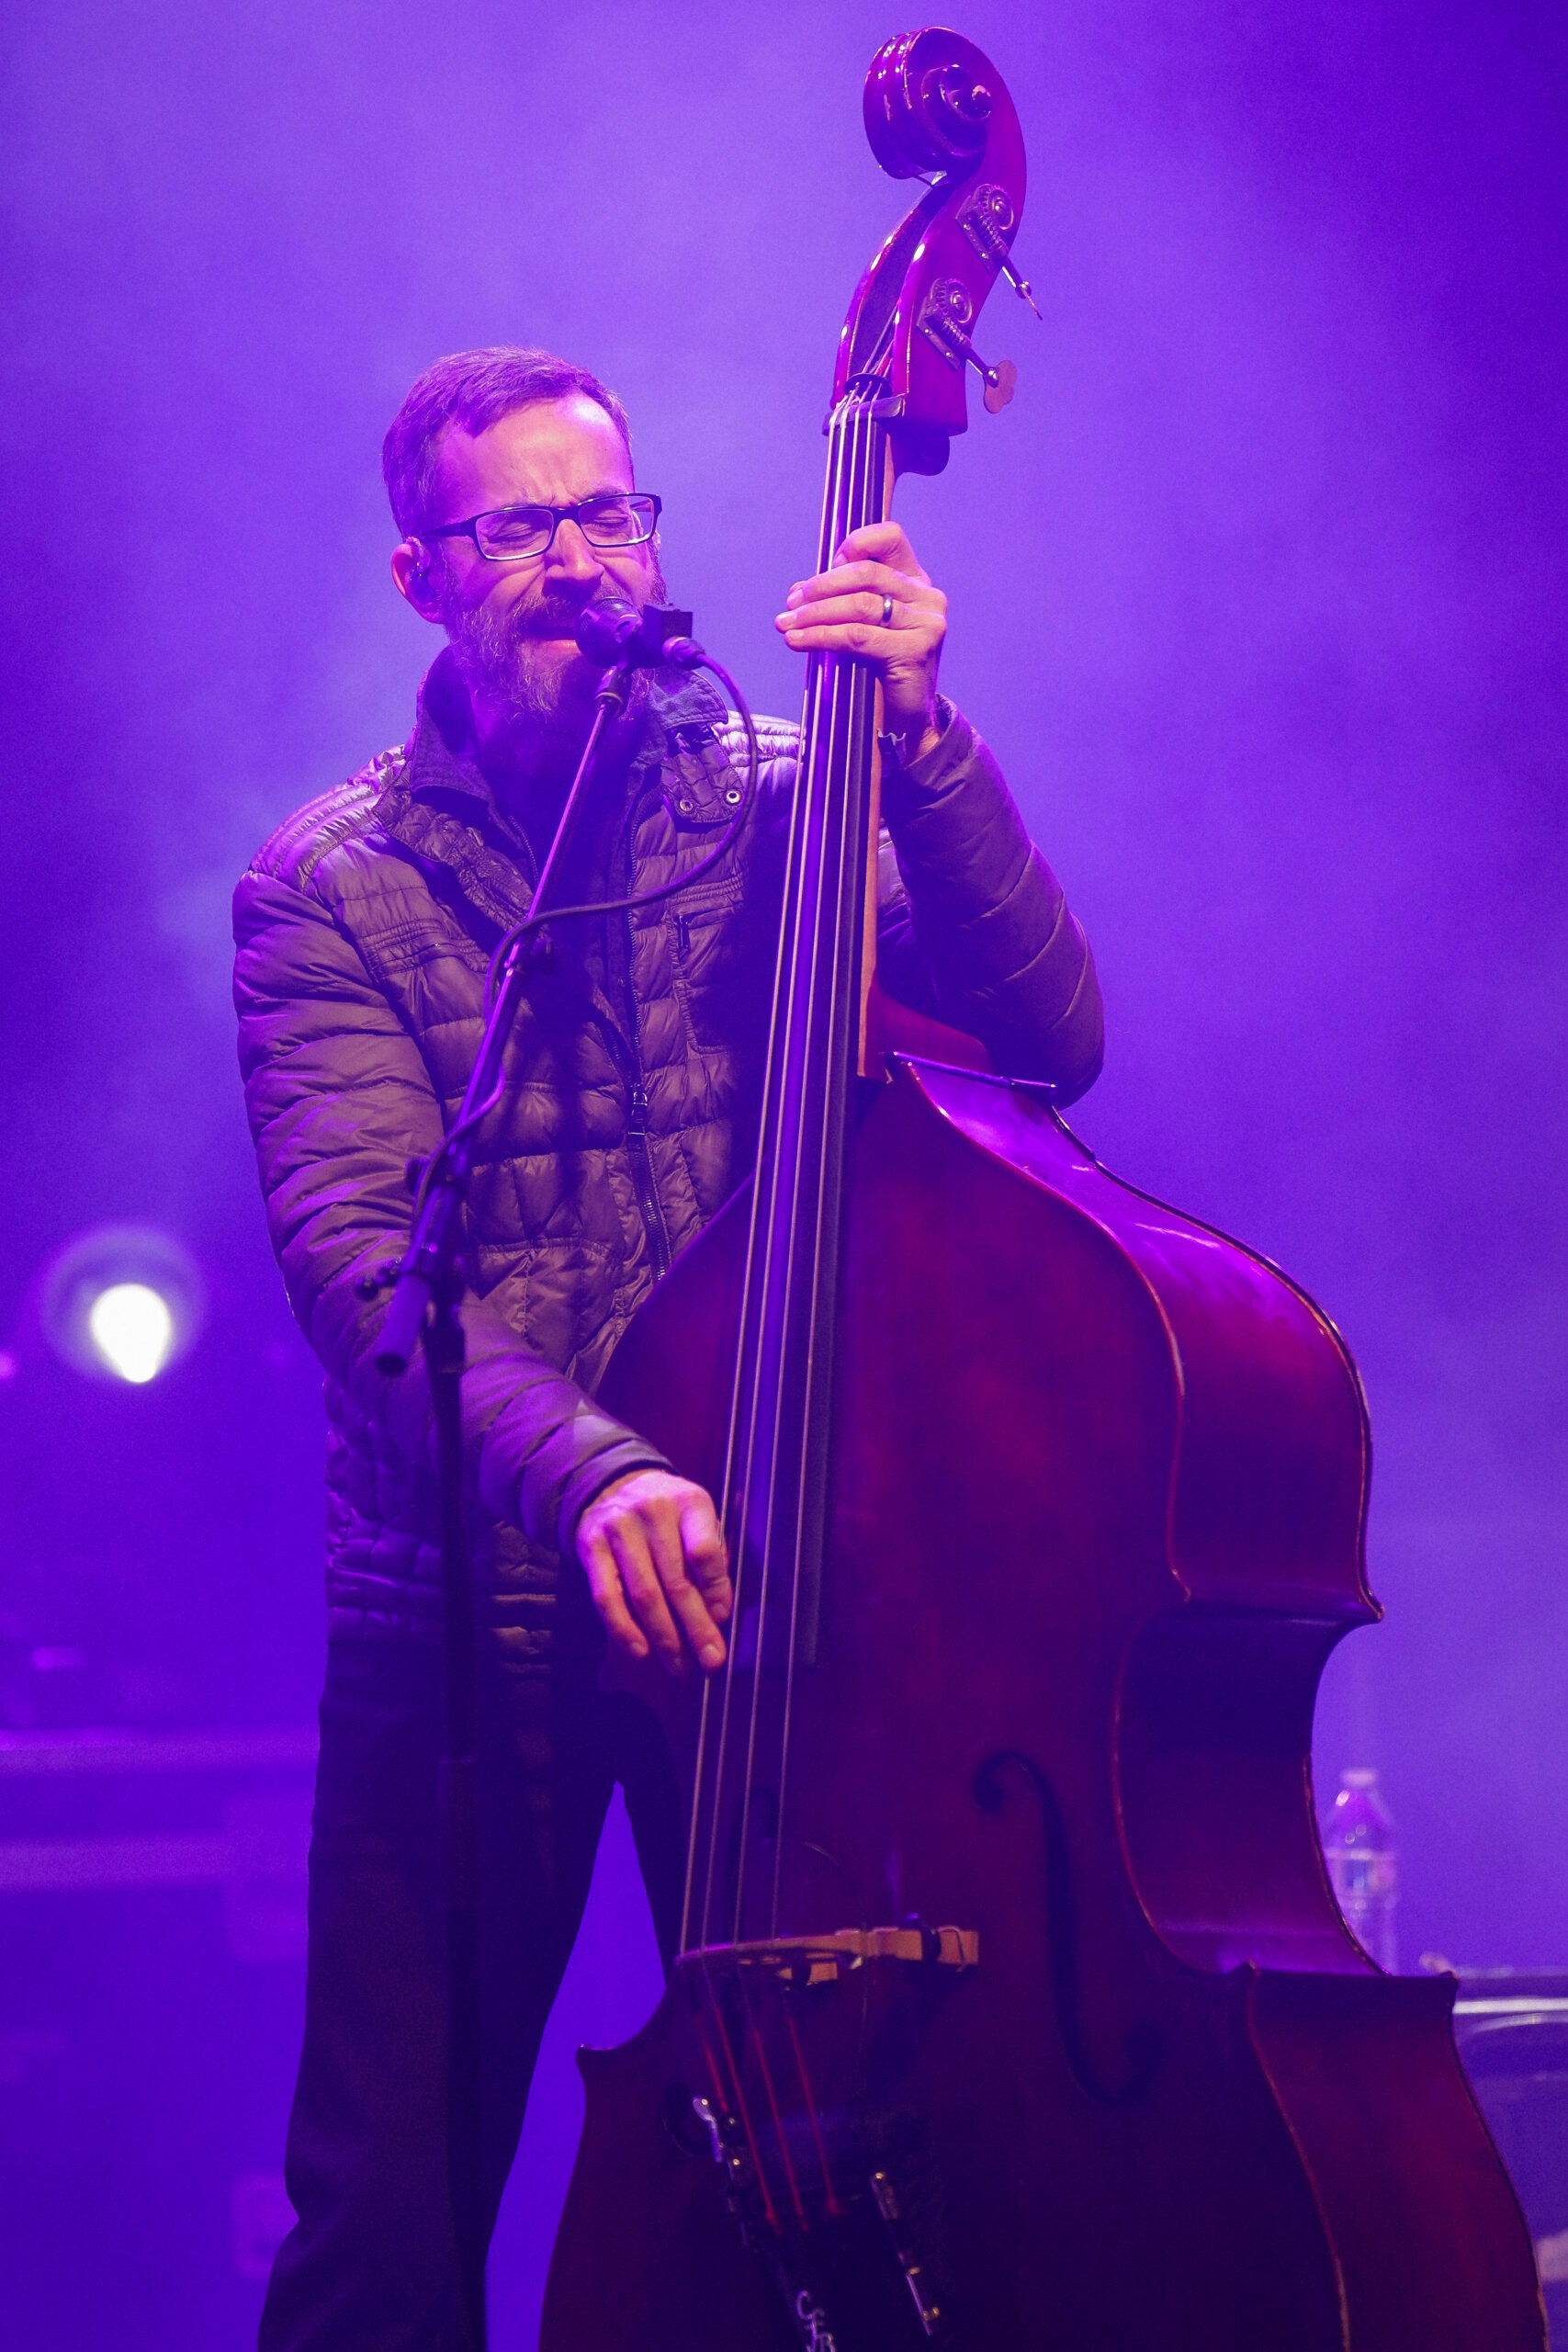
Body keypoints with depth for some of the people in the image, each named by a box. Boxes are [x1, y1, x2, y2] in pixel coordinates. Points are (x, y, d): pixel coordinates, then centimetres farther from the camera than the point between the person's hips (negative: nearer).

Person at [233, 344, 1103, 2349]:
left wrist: (920, 743, -20)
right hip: (467, 1627, -1)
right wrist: (583, 1471, -32)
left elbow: (1046, 1037, -8)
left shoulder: (773, 809, 4)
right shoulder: (332, 889, -1)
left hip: (754, 1580, 1)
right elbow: (351, 1250, -15)